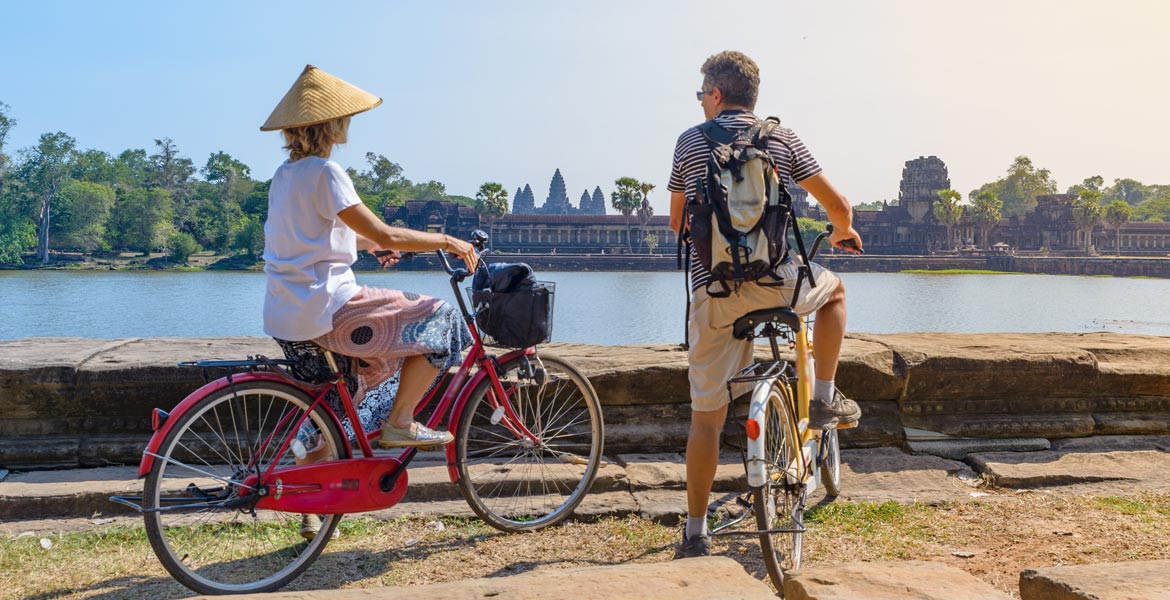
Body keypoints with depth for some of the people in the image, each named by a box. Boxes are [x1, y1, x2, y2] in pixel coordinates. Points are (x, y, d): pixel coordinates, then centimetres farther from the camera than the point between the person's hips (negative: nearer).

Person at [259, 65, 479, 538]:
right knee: (440, 319, -1)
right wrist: (447, 241, -8)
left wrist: (378, 245, 32)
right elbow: (385, 236, -19)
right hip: (325, 311, -10)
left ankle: (309, 510, 33)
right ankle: (399, 423, 4)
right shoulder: (325, 172, -14)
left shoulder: (285, 173, 14)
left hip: (285, 316, 10)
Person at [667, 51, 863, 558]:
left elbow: (677, 222, 17)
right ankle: (825, 401, 26)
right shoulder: (781, 137, 7)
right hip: (775, 281, -1)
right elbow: (837, 205, 9)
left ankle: (695, 533, 14)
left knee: (705, 416, 9)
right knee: (834, 289, 32)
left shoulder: (690, 141, 9)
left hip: (711, 292, 1)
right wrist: (845, 232, 32)